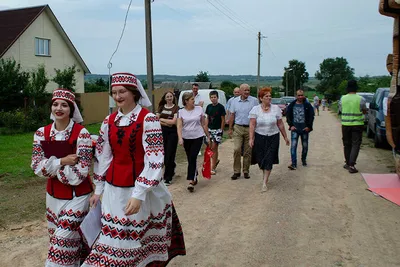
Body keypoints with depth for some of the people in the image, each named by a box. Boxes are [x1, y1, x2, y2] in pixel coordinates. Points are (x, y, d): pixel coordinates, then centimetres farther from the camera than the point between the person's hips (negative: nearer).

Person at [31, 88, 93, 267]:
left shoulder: (81, 134, -16)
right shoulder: (42, 133, 0)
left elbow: (80, 172, -20)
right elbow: (37, 166, -7)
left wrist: (51, 167, -12)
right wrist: (61, 161, -20)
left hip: (76, 197, -5)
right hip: (53, 195, 6)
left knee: (64, 242, -1)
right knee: (57, 241, 18)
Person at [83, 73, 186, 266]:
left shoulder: (148, 119, -12)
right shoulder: (109, 121, 5)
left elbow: (154, 160, -17)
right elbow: (102, 157, 12)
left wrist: (138, 195, -22)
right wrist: (98, 190, 13)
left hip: (141, 187, -4)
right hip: (113, 189, 5)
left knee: (139, 238, 6)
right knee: (113, 237, 11)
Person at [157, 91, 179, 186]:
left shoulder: (176, 108, -2)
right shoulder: (161, 107, 11)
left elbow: (174, 121, -10)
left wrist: (162, 119, -2)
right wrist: (168, 122, -9)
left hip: (172, 132, -4)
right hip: (162, 132, 4)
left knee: (169, 155, -5)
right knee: (164, 154, 7)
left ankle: (167, 178, 0)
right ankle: (172, 169, 34)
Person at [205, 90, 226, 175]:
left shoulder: (220, 107, -7)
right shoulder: (209, 107, 8)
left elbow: (223, 120, -5)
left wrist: (221, 130, -9)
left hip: (217, 130, -5)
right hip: (210, 129, 5)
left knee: (214, 148, -6)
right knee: (210, 147, 7)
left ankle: (213, 168, -1)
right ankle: (216, 160, 35)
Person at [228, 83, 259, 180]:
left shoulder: (254, 101, 0)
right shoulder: (235, 101, 7)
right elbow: (232, 116, 11)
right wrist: (230, 129, 8)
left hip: (250, 128, -1)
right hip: (238, 128, 1)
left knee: (248, 152, 5)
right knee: (236, 149, -8)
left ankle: (246, 171, 18)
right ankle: (236, 171, 2)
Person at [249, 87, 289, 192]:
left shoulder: (276, 108, 1)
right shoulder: (255, 109, -3)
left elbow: (280, 124, 6)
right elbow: (252, 125, -7)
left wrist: (285, 137, 9)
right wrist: (251, 138, -15)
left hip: (273, 137, 0)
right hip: (259, 137, 0)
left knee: (269, 159, -5)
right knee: (261, 159, 6)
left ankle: (264, 183, -1)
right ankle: (265, 175, 33)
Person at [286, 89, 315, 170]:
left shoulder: (307, 105, 0)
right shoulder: (291, 105, 3)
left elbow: (311, 116, 2)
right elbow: (288, 116, 7)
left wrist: (308, 126, -5)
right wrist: (291, 125, -2)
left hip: (304, 129, 0)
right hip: (294, 129, 0)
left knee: (305, 146, 11)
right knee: (293, 145, -10)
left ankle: (304, 160, 33)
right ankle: (293, 164, -10)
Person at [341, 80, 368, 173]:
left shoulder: (343, 98, -1)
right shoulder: (361, 99, -10)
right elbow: (365, 111, 4)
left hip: (345, 124, 3)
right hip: (357, 124, -3)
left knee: (347, 144, 14)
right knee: (355, 145, 0)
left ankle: (347, 163, 23)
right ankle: (351, 165, -9)